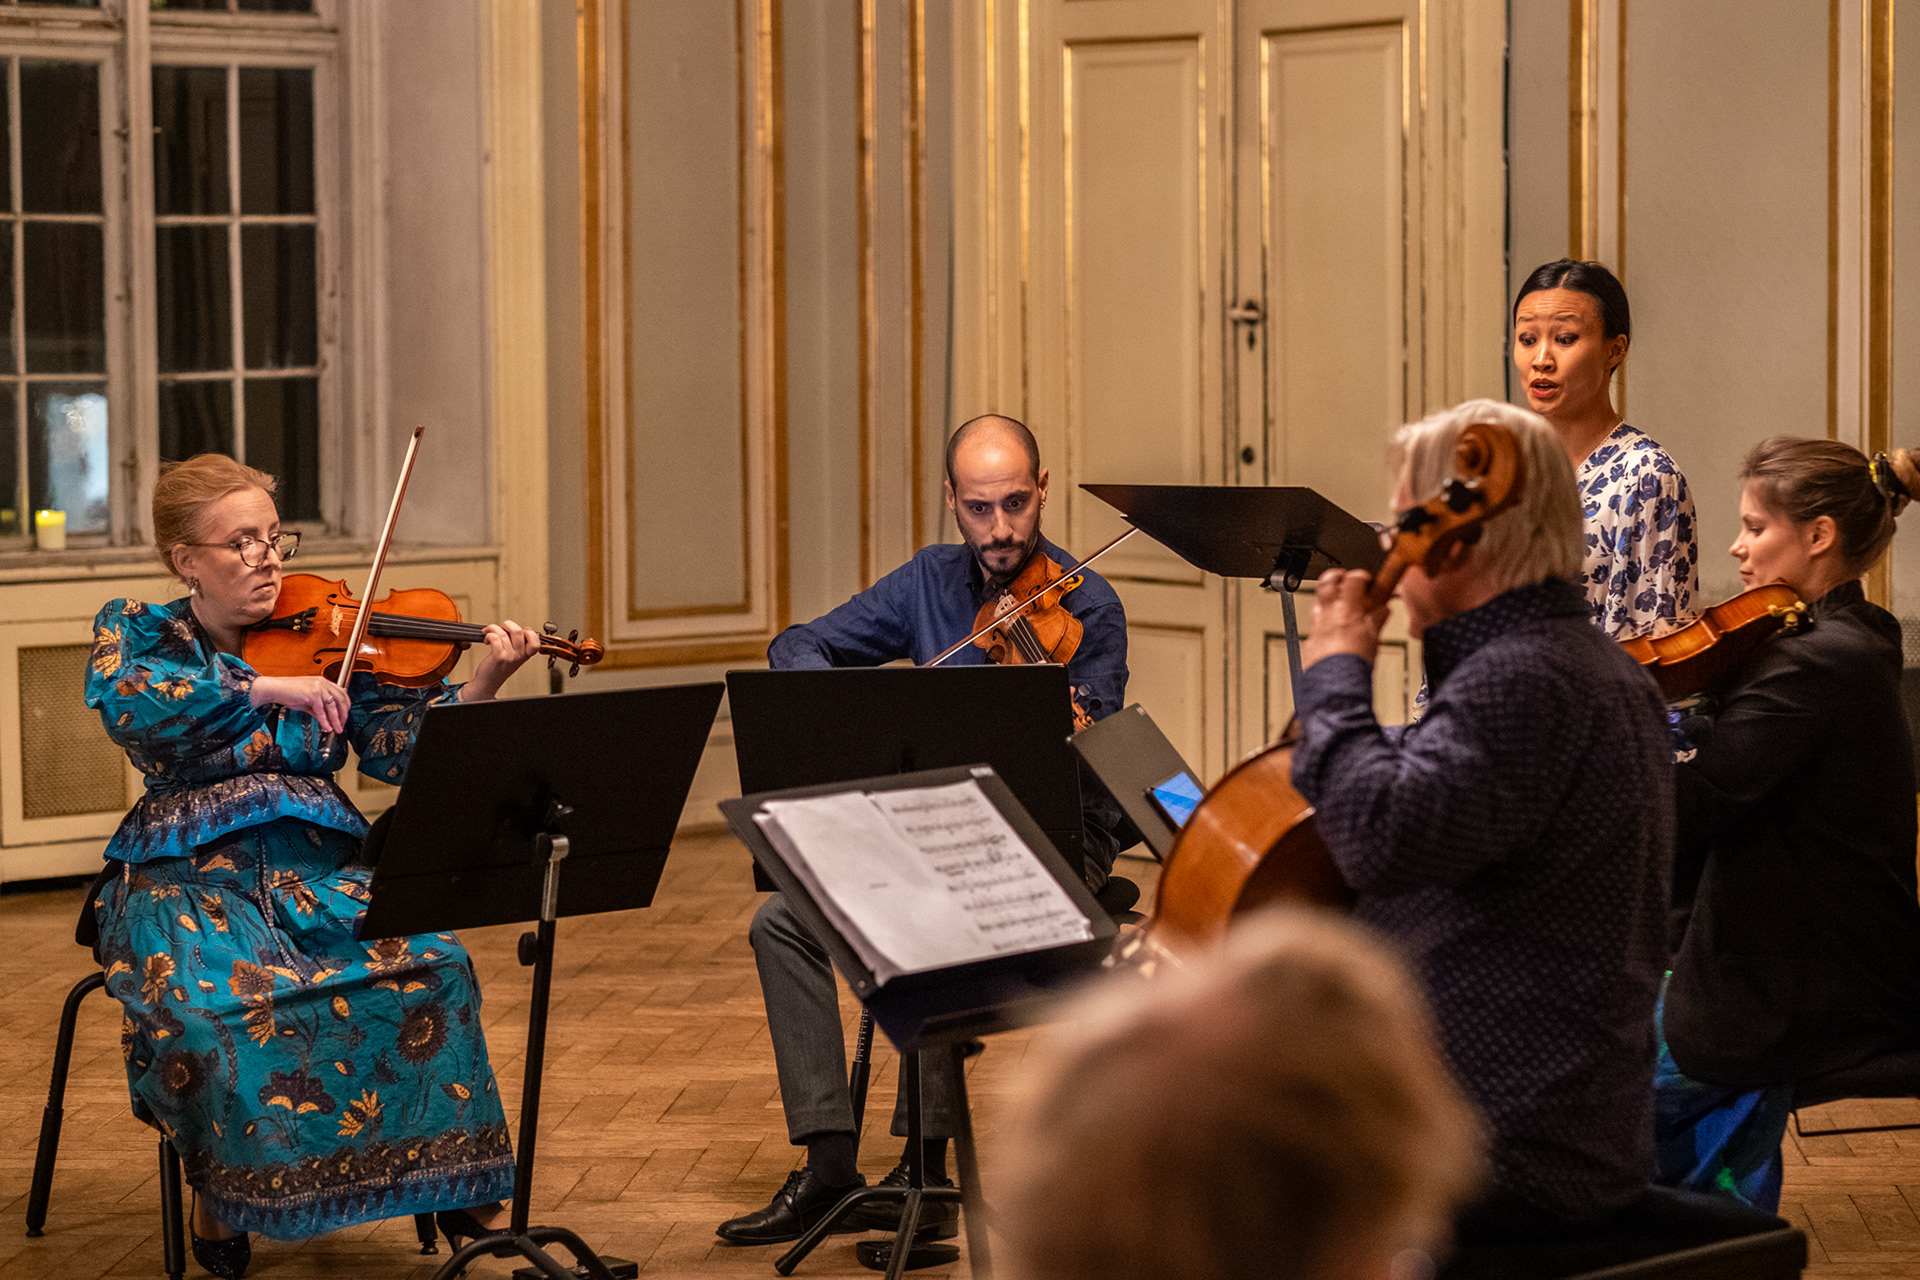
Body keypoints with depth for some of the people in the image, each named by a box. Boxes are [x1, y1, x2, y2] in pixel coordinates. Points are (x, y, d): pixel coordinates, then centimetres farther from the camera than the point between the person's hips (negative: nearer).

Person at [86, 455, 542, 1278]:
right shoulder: (136, 631, 4)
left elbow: (399, 747, 0)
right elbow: (131, 702, -20)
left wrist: (483, 683, -16)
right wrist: (266, 688, -27)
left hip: (318, 867, 2)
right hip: (190, 874, -2)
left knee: (428, 961, -26)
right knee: (216, 999, -34)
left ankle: (451, 1182, -12)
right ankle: (221, 1190, -10)